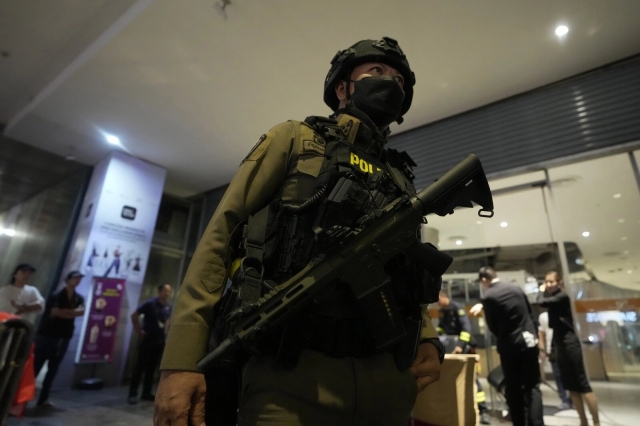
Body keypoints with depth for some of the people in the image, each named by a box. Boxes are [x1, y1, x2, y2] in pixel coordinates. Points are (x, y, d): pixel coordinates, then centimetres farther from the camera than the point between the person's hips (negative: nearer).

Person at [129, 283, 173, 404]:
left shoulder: (168, 307, 4)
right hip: (147, 340, -6)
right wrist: (139, 331, -10)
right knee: (140, 367, -1)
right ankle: (133, 394, 9)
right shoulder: (150, 303, -13)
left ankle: (146, 393, 20)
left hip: (160, 342, 6)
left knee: (152, 368, 11)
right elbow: (134, 315, -9)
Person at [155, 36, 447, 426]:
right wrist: (182, 359, -10)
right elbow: (222, 236, -4)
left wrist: (428, 339, 2)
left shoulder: (400, 178, 16)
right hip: (291, 373, -4)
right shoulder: (296, 138, 3)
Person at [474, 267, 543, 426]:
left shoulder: (488, 297, -11)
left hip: (509, 346, -4)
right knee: (532, 386, 10)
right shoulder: (516, 288, 4)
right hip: (529, 341, 4)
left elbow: (493, 326, -3)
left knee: (513, 389, 10)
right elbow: (530, 314, 12)